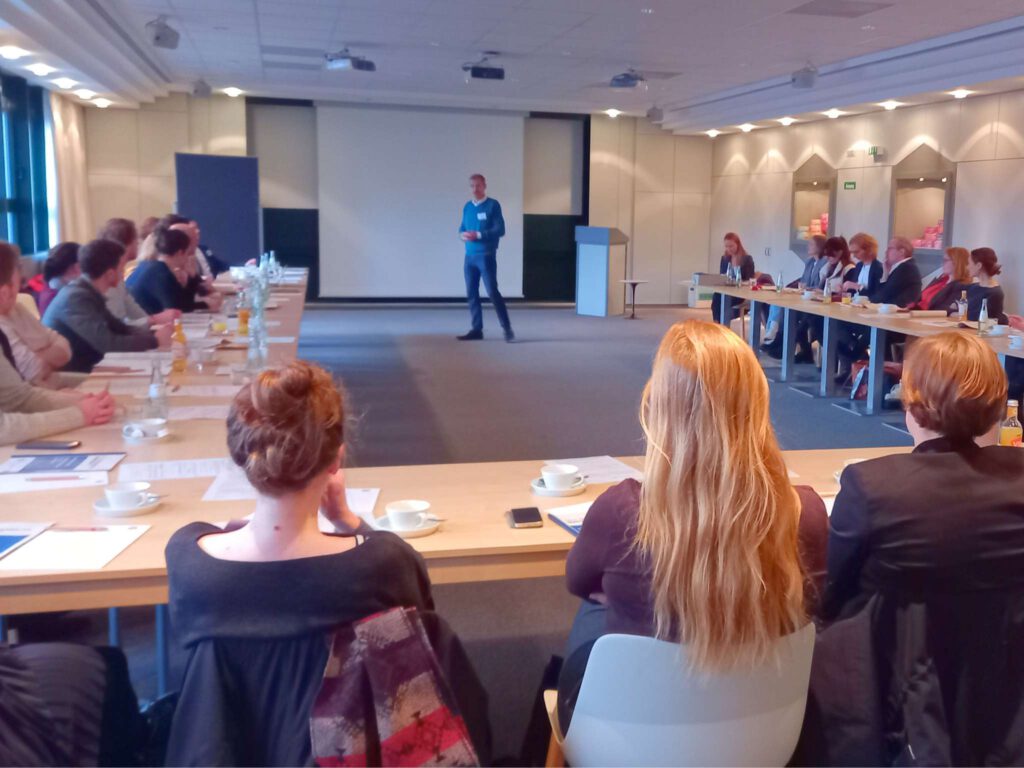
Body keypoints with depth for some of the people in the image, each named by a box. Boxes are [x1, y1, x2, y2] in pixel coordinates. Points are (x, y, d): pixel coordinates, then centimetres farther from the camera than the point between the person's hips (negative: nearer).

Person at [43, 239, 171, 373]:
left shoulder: (89, 293, 6)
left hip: (78, 371, 8)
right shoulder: (76, 298, -21)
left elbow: (119, 329, 12)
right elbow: (106, 343, -28)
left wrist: (154, 333, -4)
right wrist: (154, 340, -20)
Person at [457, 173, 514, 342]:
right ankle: (476, 329, 12)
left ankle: (507, 329, -1)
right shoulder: (467, 207, 13)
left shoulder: (493, 205, -5)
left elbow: (500, 230, -11)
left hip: (486, 256, -6)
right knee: (471, 294, 5)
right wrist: (462, 234, -6)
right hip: (470, 256, 6)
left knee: (493, 292, -8)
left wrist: (478, 235, -19)